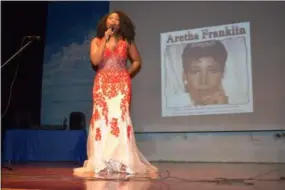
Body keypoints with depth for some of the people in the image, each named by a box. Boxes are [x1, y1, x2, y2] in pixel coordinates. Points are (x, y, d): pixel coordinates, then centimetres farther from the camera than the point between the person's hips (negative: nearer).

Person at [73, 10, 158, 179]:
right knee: (101, 118, -6)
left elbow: (137, 61, 15)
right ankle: (100, 164, -3)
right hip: (102, 83, 1)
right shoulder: (97, 41, 10)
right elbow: (95, 61, -7)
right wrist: (105, 40, -6)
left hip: (122, 84, 0)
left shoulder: (127, 41, 11)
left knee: (120, 118, -10)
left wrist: (127, 74, 4)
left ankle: (123, 163, -8)